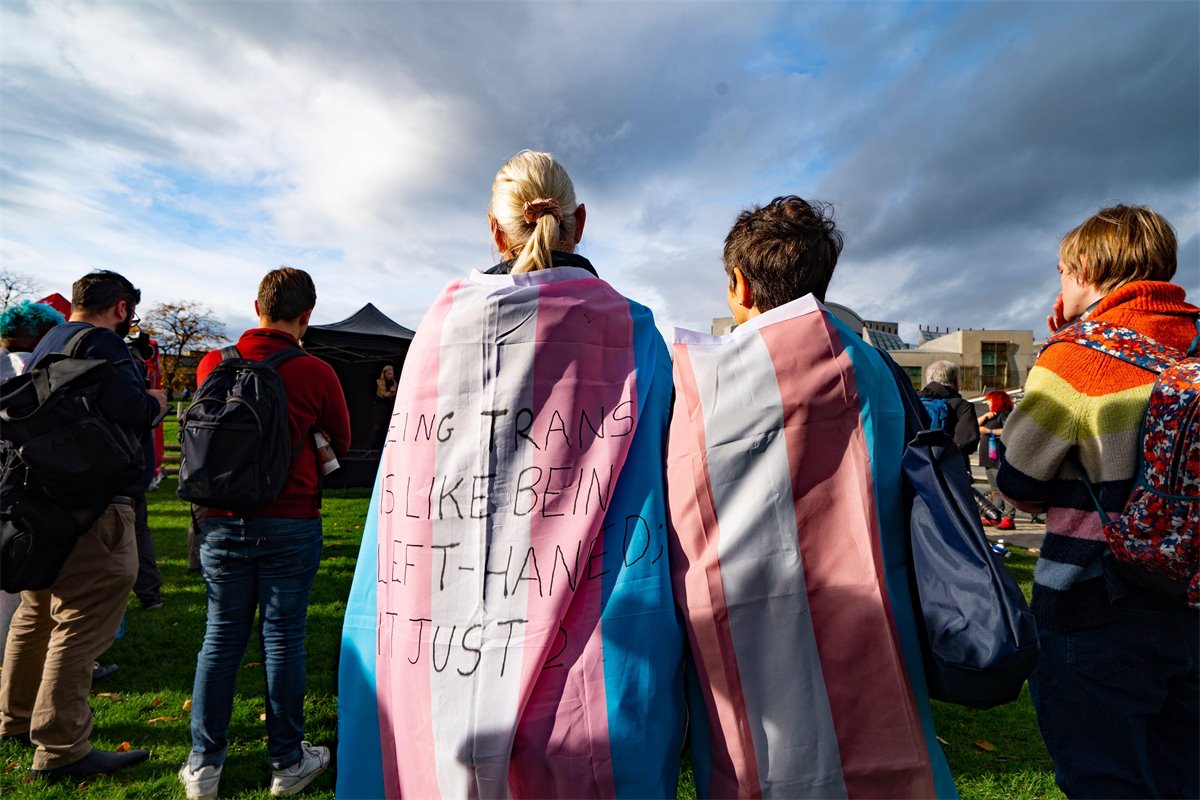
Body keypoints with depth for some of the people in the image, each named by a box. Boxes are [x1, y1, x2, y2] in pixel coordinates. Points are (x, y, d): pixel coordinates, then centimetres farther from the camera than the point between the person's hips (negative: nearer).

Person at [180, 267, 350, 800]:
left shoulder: (212, 365, 0)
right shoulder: (315, 373, -11)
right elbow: (341, 441, 4)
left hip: (222, 521, 3)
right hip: (290, 524, -3)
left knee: (221, 636, 14)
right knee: (282, 637, 7)